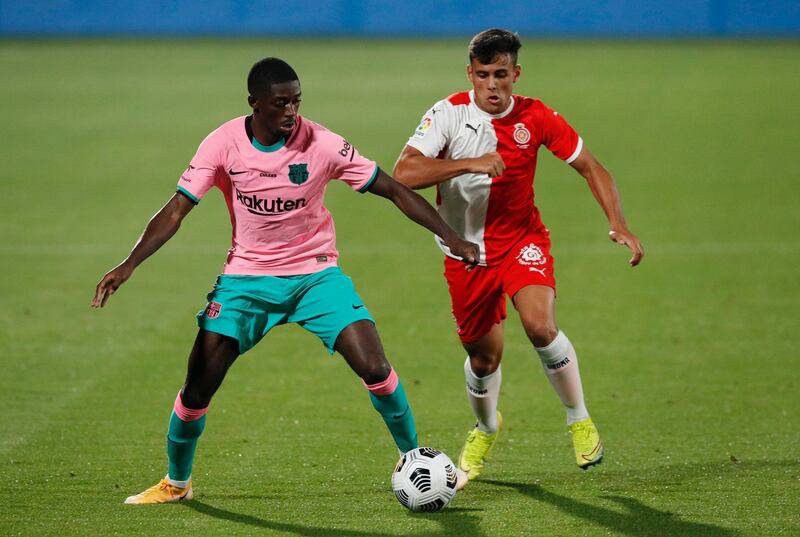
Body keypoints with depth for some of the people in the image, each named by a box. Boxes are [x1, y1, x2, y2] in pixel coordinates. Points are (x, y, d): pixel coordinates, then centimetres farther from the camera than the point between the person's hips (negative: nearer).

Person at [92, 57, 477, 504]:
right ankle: (176, 482, 18)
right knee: (199, 386, -6)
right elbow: (177, 210, -11)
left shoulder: (321, 144, -15)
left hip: (316, 273, -1)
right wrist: (129, 266, -23)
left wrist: (452, 238, -14)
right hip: (247, 276, 1)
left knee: (375, 369, -16)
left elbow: (394, 191, -9)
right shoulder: (224, 144, -12)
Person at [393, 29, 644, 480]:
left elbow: (590, 167, -1)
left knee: (540, 326, -26)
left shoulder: (536, 118, -11)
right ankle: (487, 429, 43)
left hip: (522, 240, 0)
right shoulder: (449, 114, -16)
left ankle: (580, 420, -3)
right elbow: (404, 173, -27)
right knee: (484, 357, 9)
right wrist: (469, 163, -36)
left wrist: (619, 225, -13)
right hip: (466, 251, 0)